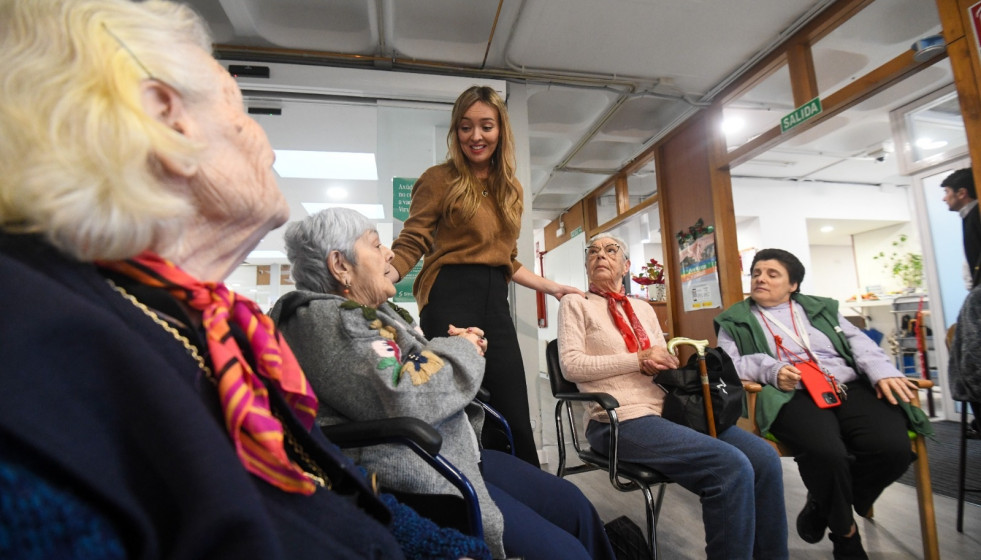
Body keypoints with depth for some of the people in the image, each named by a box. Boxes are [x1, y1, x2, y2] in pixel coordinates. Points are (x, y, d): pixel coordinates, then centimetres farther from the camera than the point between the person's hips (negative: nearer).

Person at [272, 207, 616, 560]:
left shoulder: (374, 312, 15)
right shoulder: (324, 319, -16)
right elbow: (402, 400, -27)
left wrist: (458, 346, 4)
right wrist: (463, 352, -10)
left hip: (453, 454, 10)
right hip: (413, 480, -10)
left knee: (574, 505, 8)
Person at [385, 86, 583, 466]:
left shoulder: (511, 189, 18)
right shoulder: (439, 179, 0)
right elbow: (410, 246, -6)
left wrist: (553, 288, 21)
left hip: (495, 303, 6)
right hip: (450, 298, -5)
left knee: (515, 420, 8)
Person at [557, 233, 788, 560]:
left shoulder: (643, 309, 20)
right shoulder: (576, 304, 3)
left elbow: (663, 363, 21)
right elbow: (571, 366, -9)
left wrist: (667, 366, -5)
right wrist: (639, 359, -13)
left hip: (667, 408, 6)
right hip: (621, 419, -6)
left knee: (764, 458, -11)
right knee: (732, 467, -23)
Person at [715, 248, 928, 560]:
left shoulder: (820, 307, 27)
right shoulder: (735, 320, 15)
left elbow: (858, 341, 16)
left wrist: (882, 371, -5)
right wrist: (770, 369, -16)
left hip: (850, 387, 4)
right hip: (791, 395, -4)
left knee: (893, 447, -25)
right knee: (826, 453, -33)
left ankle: (824, 508, 4)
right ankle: (845, 533, 1)